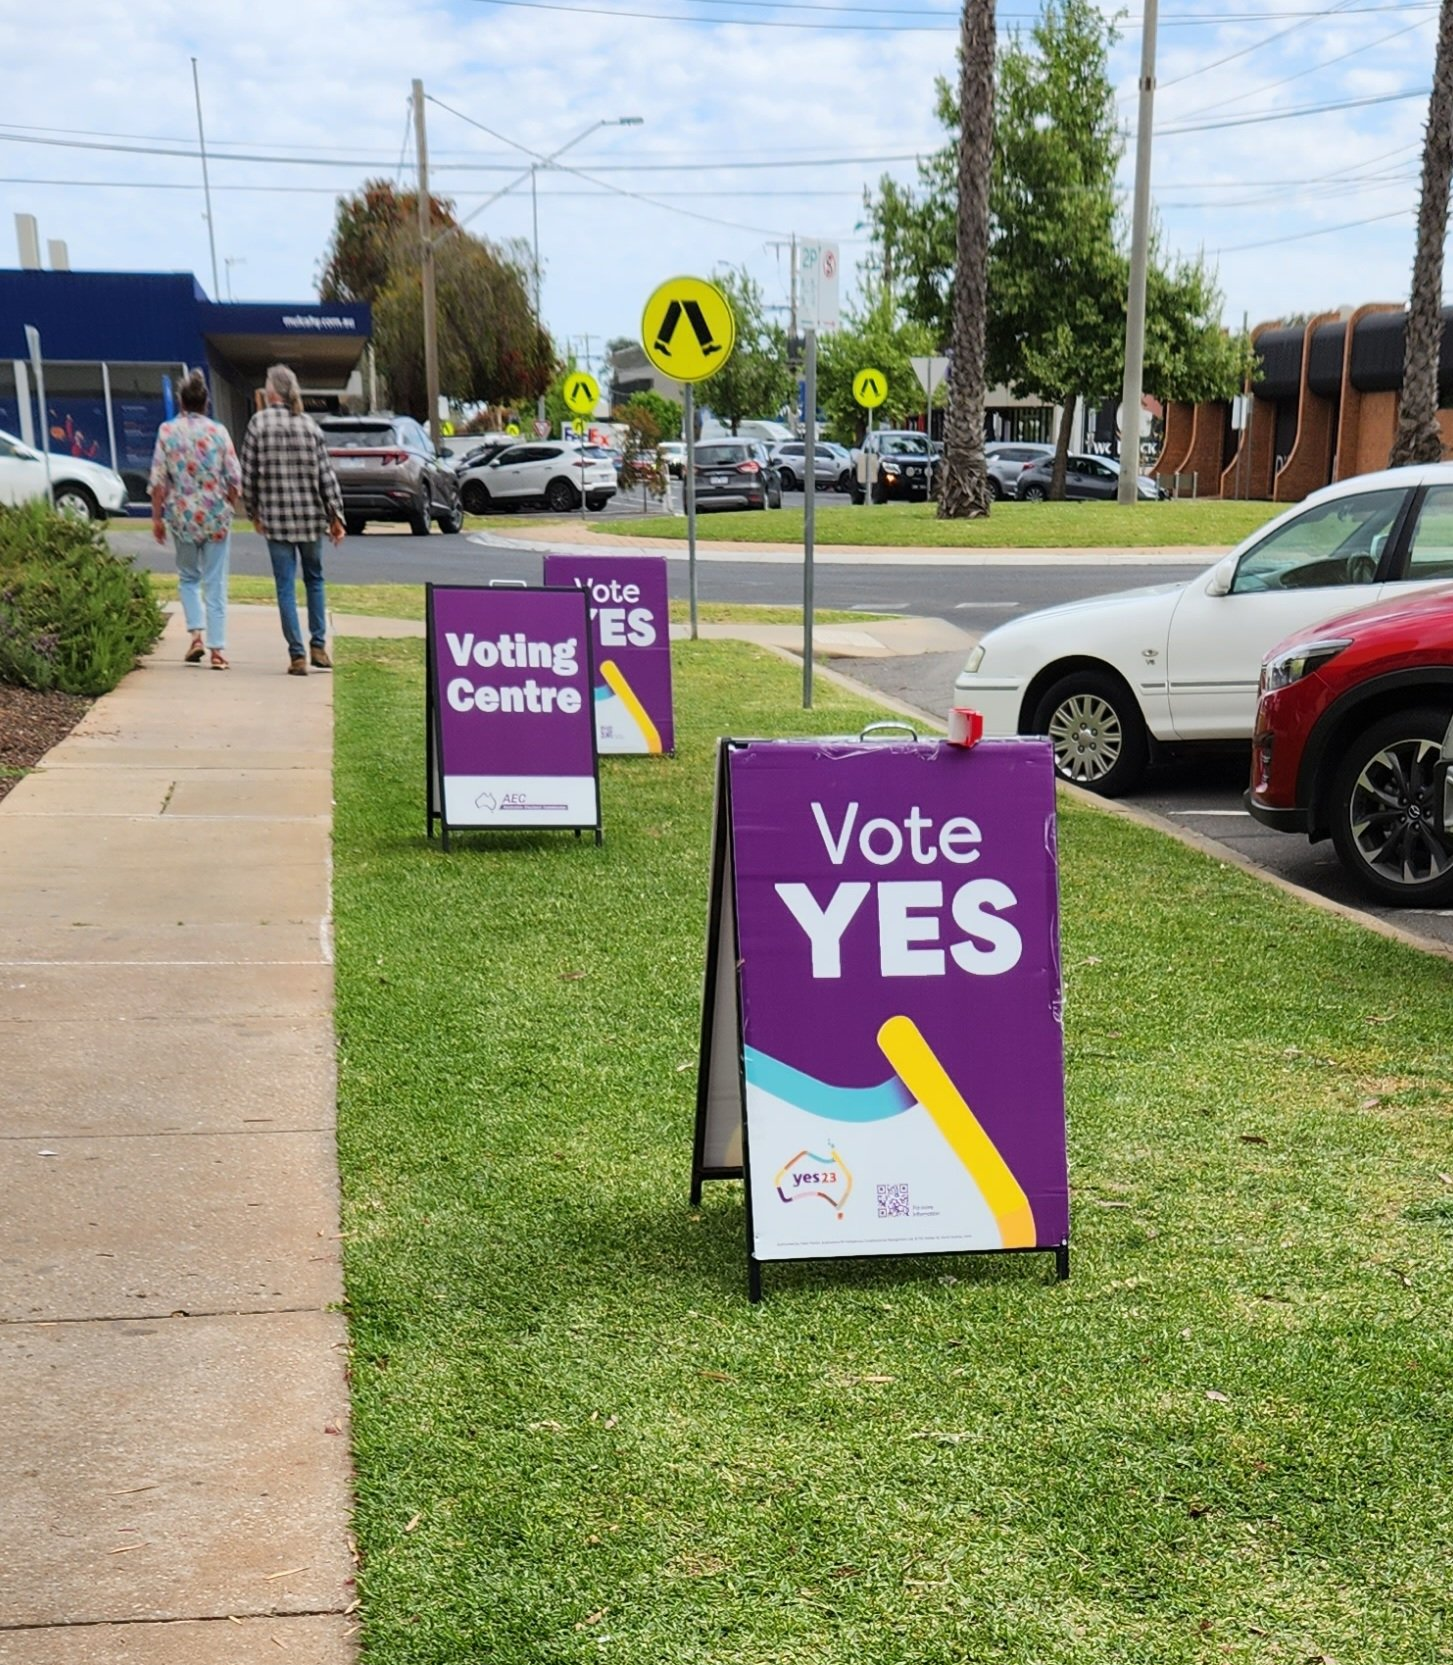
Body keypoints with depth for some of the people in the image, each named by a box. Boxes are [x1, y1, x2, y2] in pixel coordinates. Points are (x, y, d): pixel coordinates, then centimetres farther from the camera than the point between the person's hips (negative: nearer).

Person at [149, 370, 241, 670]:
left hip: (181, 516, 1)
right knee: (215, 584, 5)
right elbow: (234, 479, -2)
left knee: (188, 577, 19)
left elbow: (158, 480, -4)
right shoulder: (218, 431, -3)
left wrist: (157, 517, 5)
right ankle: (217, 649, 2)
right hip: (216, 516, 0)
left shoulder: (167, 431, -2)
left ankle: (196, 634, 2)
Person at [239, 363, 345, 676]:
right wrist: (336, 516, 6)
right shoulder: (310, 426, 3)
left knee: (285, 586, 1)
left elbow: (249, 474, -3)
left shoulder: (258, 423, -4)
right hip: (311, 514, 2)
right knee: (314, 579, 17)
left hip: (275, 517, -2)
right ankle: (318, 645, 14)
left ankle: (297, 655, -1)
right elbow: (327, 475, 1)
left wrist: (253, 511, 10)